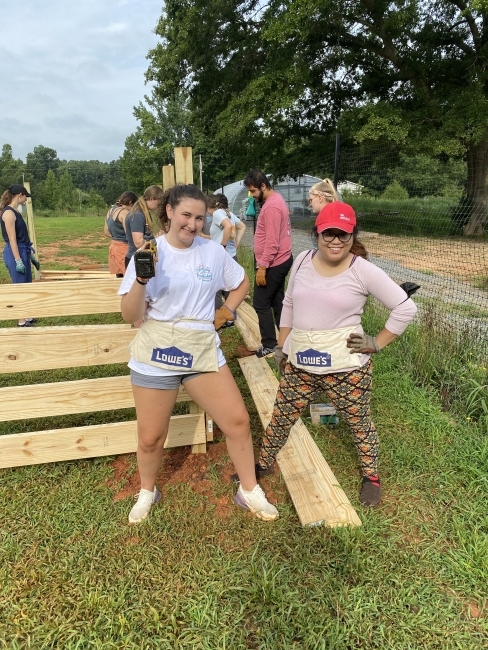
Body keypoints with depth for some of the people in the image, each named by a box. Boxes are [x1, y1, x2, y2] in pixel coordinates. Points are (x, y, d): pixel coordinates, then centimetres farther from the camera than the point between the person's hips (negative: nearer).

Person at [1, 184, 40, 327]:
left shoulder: (16, 211, 14)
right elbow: (12, 239, -19)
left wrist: (31, 255, 20)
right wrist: (18, 260, -21)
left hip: (23, 252, 10)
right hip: (15, 253, -10)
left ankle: (27, 317, 25)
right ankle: (22, 322, 5)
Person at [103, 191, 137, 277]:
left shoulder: (111, 211, 14)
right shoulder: (124, 212, -12)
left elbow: (106, 232, 19)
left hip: (113, 246, 9)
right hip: (123, 248, -9)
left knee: (120, 277, 13)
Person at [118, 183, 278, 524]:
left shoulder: (214, 251, -1)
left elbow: (242, 284, 18)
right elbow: (130, 315, -10)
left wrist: (226, 312, 4)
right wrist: (141, 277, -25)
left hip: (203, 351, 2)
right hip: (156, 354, -1)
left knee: (238, 420, 3)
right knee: (151, 437, 10)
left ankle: (249, 491, 26)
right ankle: (147, 493, 40)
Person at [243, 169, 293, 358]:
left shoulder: (271, 206, -21)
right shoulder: (276, 199, 12)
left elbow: (272, 242, -25)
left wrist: (262, 267, -22)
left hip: (273, 264, -10)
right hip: (281, 261, 10)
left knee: (261, 304, -4)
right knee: (277, 300, 15)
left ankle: (269, 345, 3)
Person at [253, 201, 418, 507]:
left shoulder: (363, 271, -13)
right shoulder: (303, 261, 1)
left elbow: (406, 307, -8)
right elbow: (289, 305, 13)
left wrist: (378, 343, -9)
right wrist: (281, 346, 13)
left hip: (345, 367, -4)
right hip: (299, 364, 4)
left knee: (359, 423, 16)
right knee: (281, 418, 17)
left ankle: (372, 477, 42)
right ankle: (263, 464, 42)